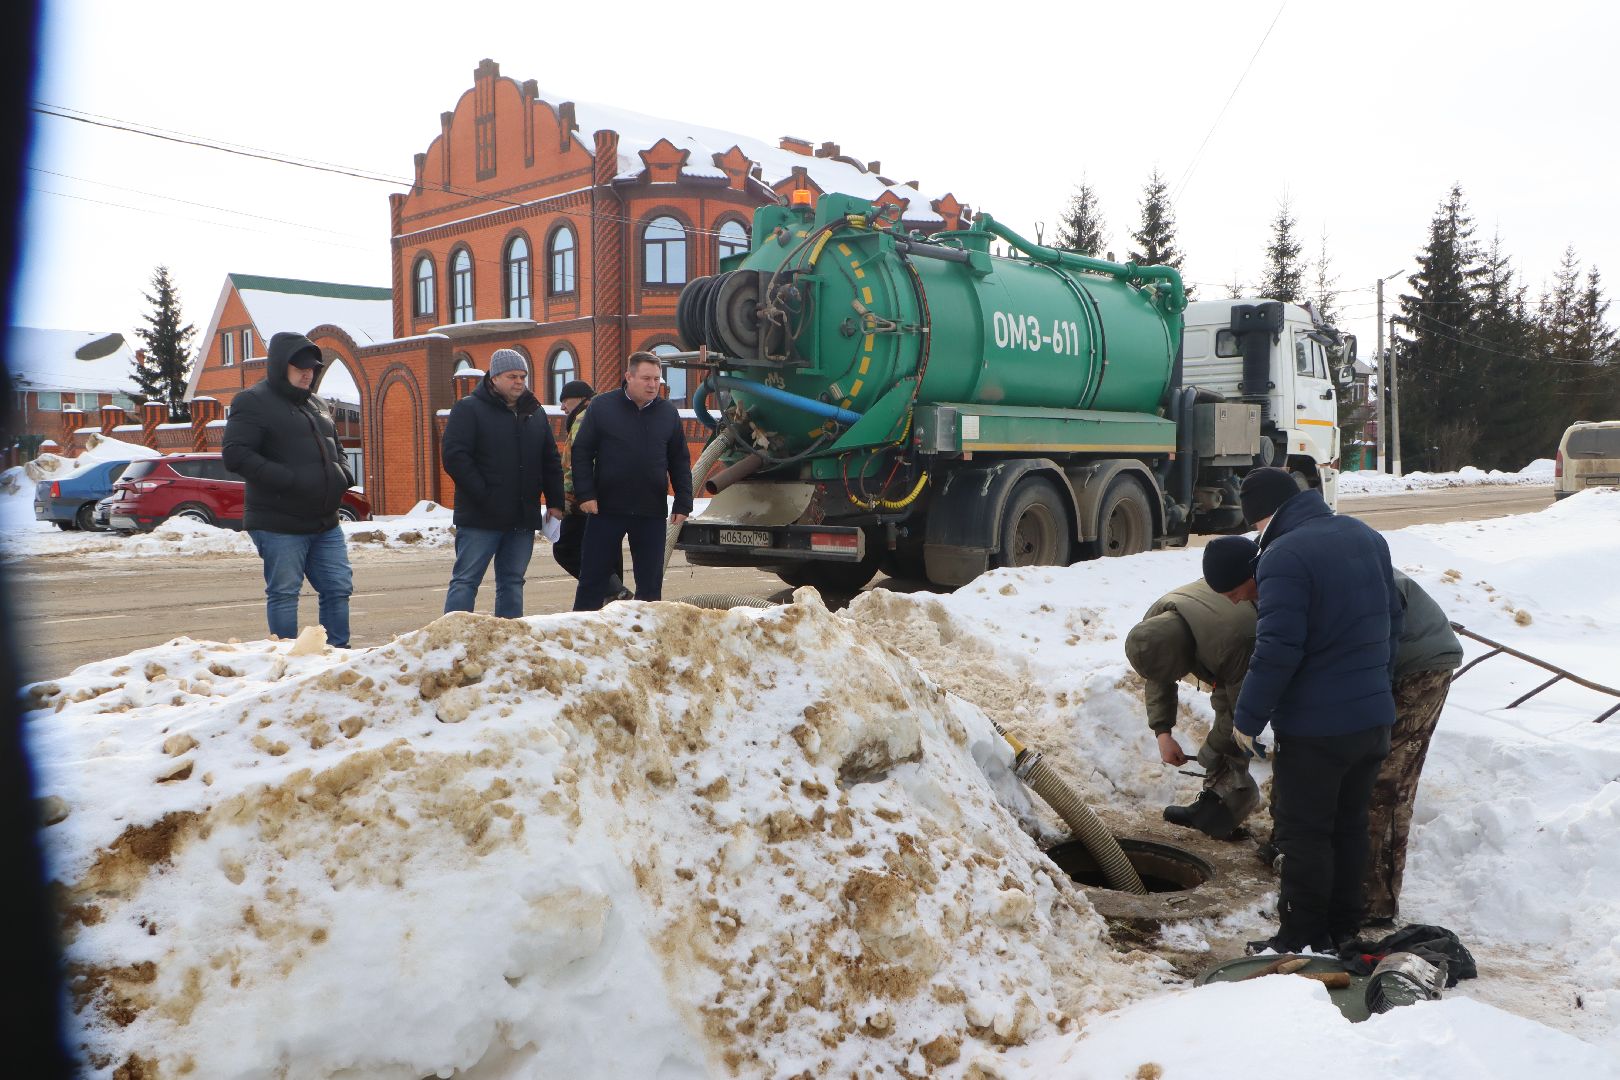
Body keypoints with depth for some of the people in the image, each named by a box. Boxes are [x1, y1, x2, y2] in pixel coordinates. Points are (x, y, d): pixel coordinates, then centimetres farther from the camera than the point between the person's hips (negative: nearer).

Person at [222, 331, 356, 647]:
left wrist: (343, 474, 6)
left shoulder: (317, 405, 19)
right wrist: (290, 480, -23)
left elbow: (335, 451, 31)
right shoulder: (253, 402, -6)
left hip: (325, 524, 8)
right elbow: (236, 456, -16)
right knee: (283, 594, -1)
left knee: (338, 588, 9)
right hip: (279, 524, -8)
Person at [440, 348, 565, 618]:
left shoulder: (534, 412, 15)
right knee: (465, 581, -3)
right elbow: (454, 457, -11)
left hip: (523, 519, 6)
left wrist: (555, 502, 8)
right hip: (480, 519, -5)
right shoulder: (468, 409, -3)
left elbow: (551, 461, 18)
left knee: (512, 583, 10)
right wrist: (483, 496, -17)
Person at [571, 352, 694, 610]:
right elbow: (581, 452, -1)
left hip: (652, 513, 2)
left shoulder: (668, 413, 6)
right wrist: (585, 494, -10)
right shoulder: (602, 406, -2)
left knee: (650, 581, 8)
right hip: (606, 510, -2)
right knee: (593, 578, 5)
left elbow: (680, 462, 9)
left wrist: (683, 503, 3)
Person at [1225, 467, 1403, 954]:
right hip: (1375, 714, 8)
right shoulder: (1366, 536, 7)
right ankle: (1344, 926, 32)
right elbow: (1392, 617, 16)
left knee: (1303, 831, 5)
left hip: (1314, 726, -8)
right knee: (1350, 822, 20)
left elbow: (1277, 649, -25)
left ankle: (1303, 939, 14)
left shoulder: (1283, 557, -20)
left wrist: (1247, 718, -14)